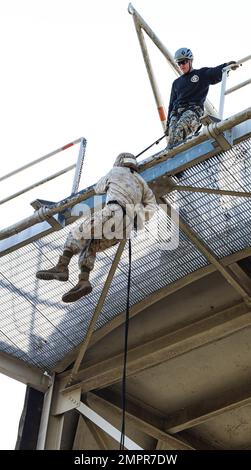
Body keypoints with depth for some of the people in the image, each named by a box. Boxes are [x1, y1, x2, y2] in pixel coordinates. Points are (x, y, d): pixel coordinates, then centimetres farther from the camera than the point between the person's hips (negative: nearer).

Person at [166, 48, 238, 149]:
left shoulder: (202, 74, 17)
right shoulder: (176, 82, 31)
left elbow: (216, 72, -3)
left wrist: (227, 66, -26)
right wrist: (168, 124, 21)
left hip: (193, 109, -5)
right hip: (176, 112, 5)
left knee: (181, 127, -36)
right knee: (172, 136, -23)